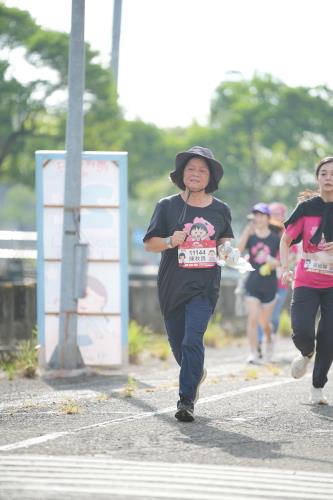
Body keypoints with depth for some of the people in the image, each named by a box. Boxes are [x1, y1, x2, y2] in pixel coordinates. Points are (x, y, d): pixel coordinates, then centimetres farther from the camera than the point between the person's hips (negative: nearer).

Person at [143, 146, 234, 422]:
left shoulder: (220, 210, 7)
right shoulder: (167, 206, 2)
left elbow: (226, 240, 23)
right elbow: (149, 243, 3)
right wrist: (170, 241, -16)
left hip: (205, 287, -1)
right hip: (172, 285, 1)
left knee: (193, 341, -16)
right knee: (178, 343, 11)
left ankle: (186, 400, -14)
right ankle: (197, 373, 43)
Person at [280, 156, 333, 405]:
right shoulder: (307, 207, -1)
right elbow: (286, 239, 8)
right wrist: (285, 267, -7)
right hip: (306, 282, 0)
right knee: (302, 332, -16)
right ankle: (306, 354, 21)